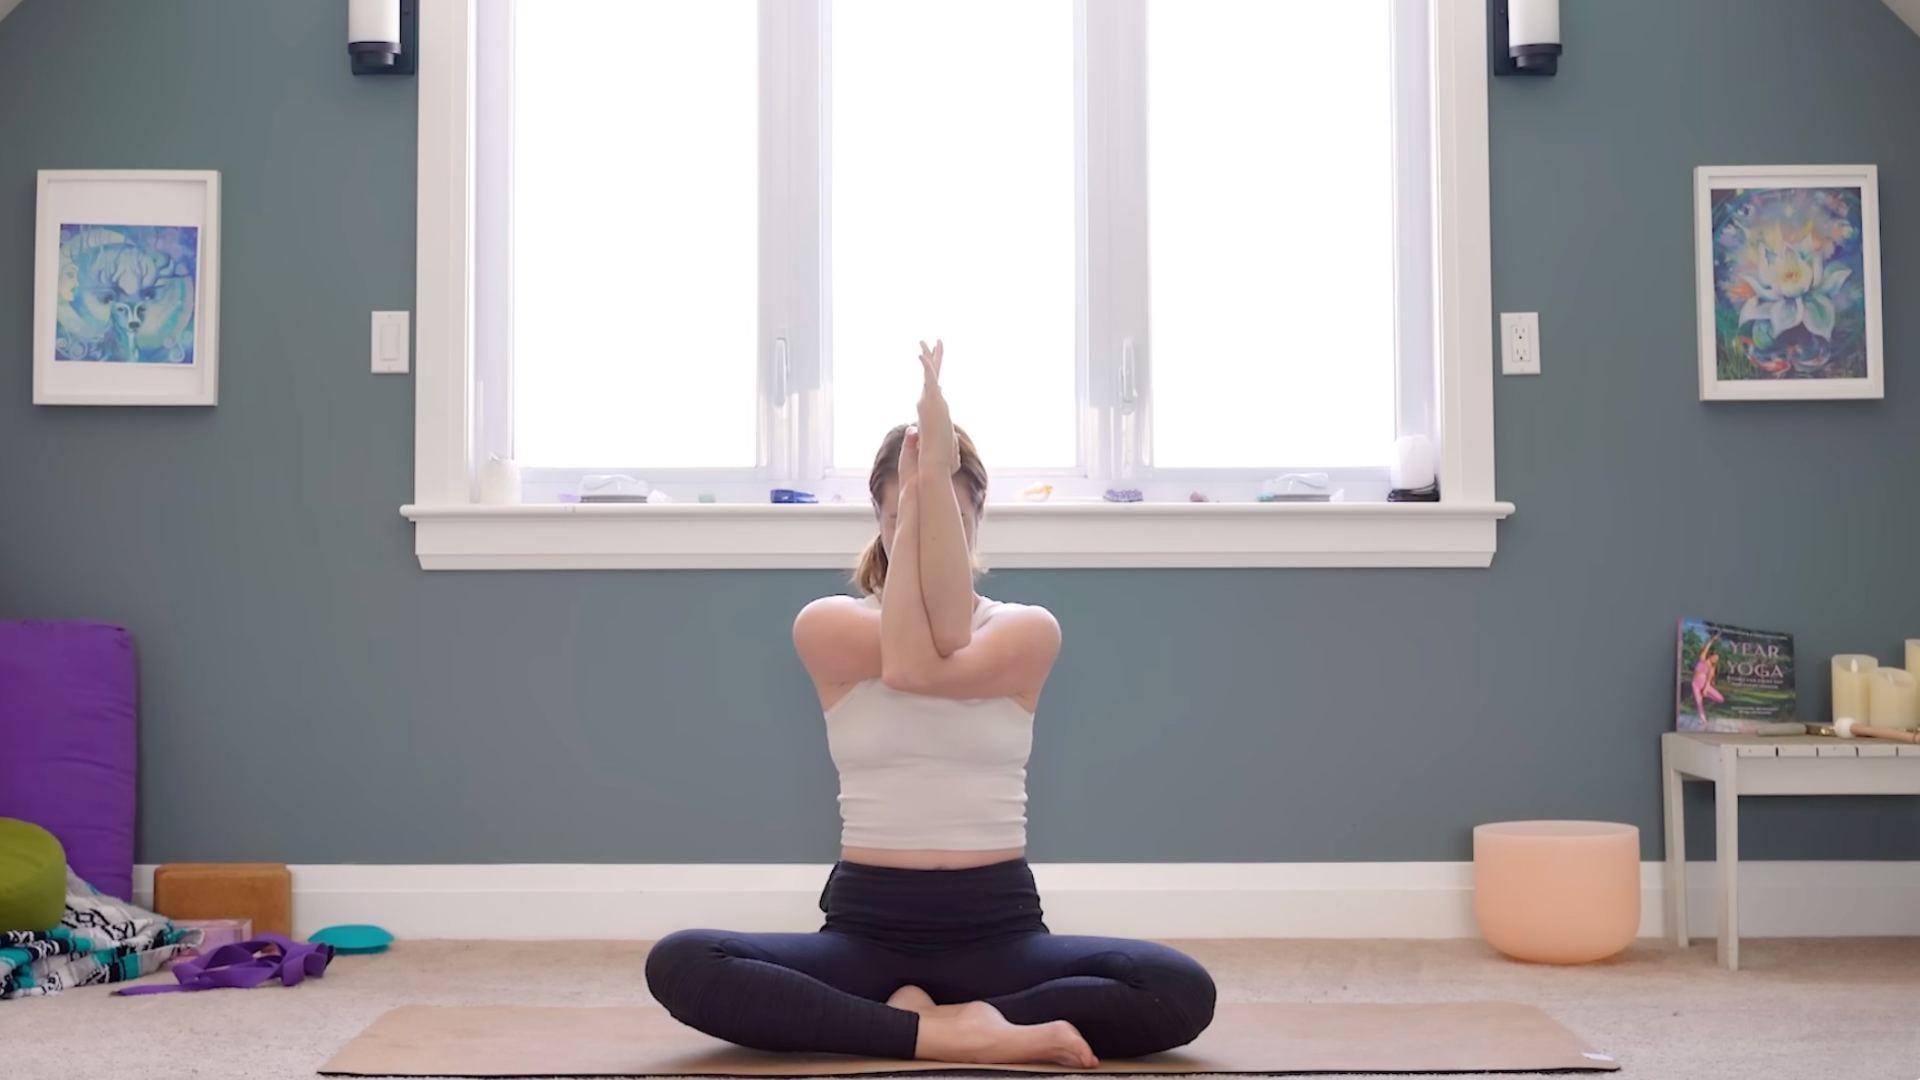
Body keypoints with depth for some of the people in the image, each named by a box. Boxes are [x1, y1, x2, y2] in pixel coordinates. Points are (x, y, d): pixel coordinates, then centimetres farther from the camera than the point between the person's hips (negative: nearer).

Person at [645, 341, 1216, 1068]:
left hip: (999, 927, 0)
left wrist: (935, 480, -20)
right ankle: (948, 1032, -27)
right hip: (866, 926, 0)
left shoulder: (1028, 629, 2)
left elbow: (947, 660, -20)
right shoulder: (826, 624, 2)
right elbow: (906, 662, -20)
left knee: (1182, 991, -27)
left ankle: (914, 1020, -17)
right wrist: (911, 497, -16)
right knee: (676, 964, -28)